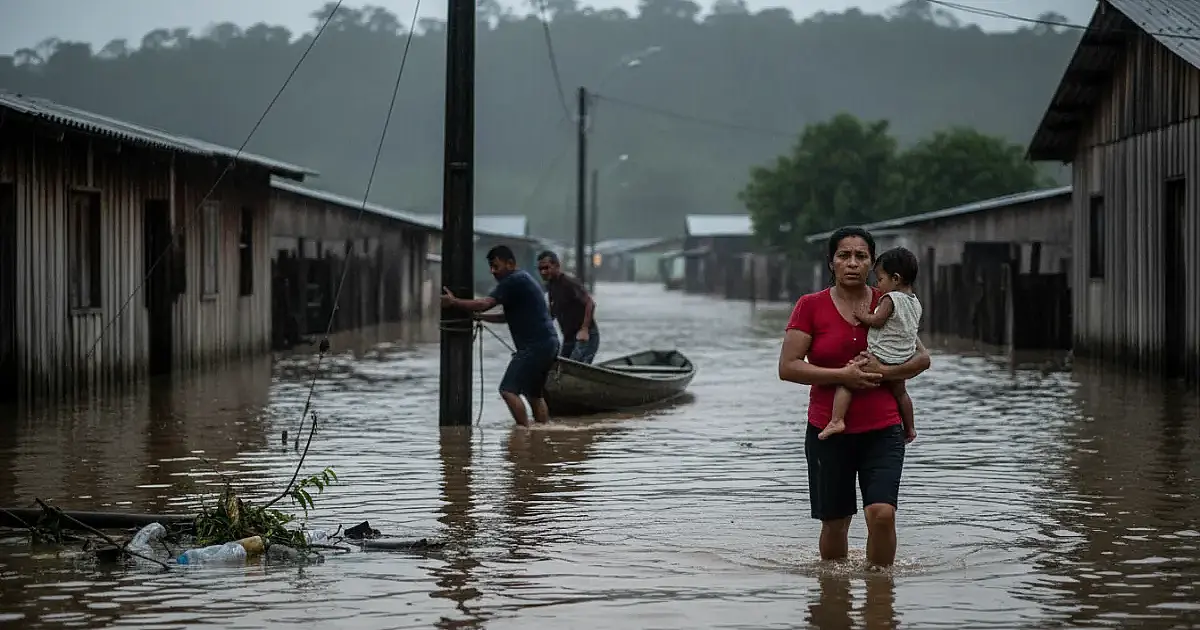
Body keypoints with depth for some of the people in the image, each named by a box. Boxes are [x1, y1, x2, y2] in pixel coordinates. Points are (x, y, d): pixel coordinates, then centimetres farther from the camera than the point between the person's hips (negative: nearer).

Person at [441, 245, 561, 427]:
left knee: (508, 390, -14)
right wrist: (480, 316, 21)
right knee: (534, 393, 20)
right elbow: (508, 316, 29)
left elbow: (485, 304, -18)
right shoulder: (523, 279, 22)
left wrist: (453, 302, -10)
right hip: (548, 344, 11)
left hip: (534, 346, -11)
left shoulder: (514, 281, -11)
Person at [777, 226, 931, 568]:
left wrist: (883, 371, -12)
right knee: (834, 523, 8)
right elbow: (788, 367, -8)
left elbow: (923, 358, 7)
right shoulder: (811, 306, -2)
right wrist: (842, 375, -17)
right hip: (828, 432, -1)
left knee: (882, 513, -16)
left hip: (882, 430, 1)